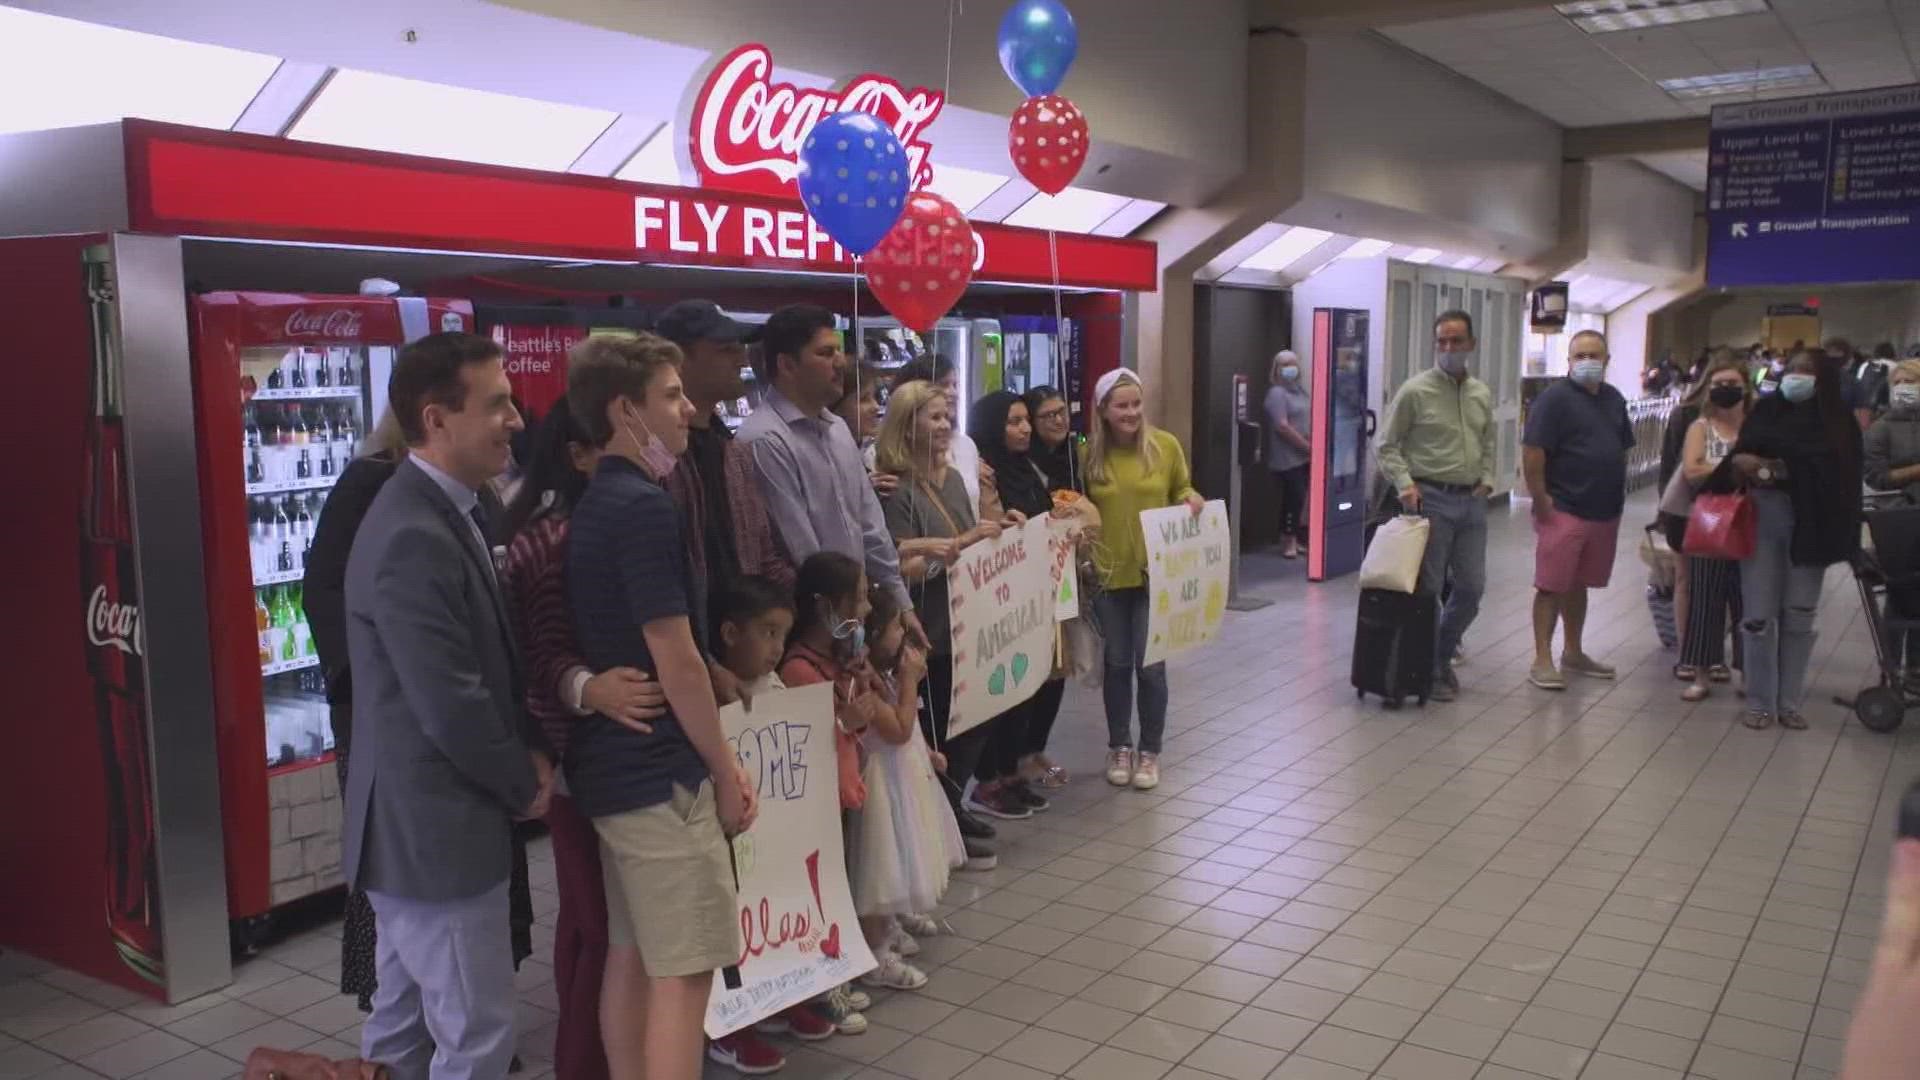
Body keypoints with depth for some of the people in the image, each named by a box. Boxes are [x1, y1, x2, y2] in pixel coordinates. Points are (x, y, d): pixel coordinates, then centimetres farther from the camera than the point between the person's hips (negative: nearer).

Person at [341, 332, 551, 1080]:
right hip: (437, 829, -10)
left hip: (419, 823, 10)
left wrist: (529, 748, 2)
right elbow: (451, 708, -25)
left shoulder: (444, 512, 8)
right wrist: (525, 783, -9)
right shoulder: (415, 538, -24)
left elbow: (488, 660, 15)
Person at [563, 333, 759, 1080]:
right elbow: (675, 662, -19)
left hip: (615, 761, 10)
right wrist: (725, 769, -9)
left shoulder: (596, 504, 12)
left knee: (631, 954, 16)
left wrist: (713, 758, 18)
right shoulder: (645, 506, -18)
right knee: (684, 969, -2)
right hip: (659, 769, -10)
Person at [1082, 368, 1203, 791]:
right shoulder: (1088, 452, -2)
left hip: (1156, 573, 0)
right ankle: (1119, 747, 27)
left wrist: (1193, 501, -11)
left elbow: (1181, 492, 9)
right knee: (1117, 663, 10)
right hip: (1108, 573, 1)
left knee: (1151, 664, 2)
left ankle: (1150, 751, 19)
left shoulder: (1165, 445, -3)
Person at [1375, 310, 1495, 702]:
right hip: (1431, 499, -6)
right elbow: (1387, 445, -4)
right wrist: (1405, 482, -16)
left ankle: (1442, 656, 27)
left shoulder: (1482, 394, 11)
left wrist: (1486, 478, 6)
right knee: (1427, 588, -1)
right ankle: (1428, 669, 11)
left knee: (1471, 588, 8)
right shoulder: (1415, 391, -7)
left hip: (1471, 501, 6)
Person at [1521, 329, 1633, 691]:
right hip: (1563, 511, -7)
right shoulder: (1554, 398, -10)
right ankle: (1542, 660, 2)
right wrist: (1541, 502, -17)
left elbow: (1623, 448, 22)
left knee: (1579, 585, 16)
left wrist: (1616, 495, 15)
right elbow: (1532, 453, -16)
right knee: (1551, 586, -3)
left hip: (1604, 512, 7)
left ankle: (1573, 653, 27)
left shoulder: (1614, 399, 12)